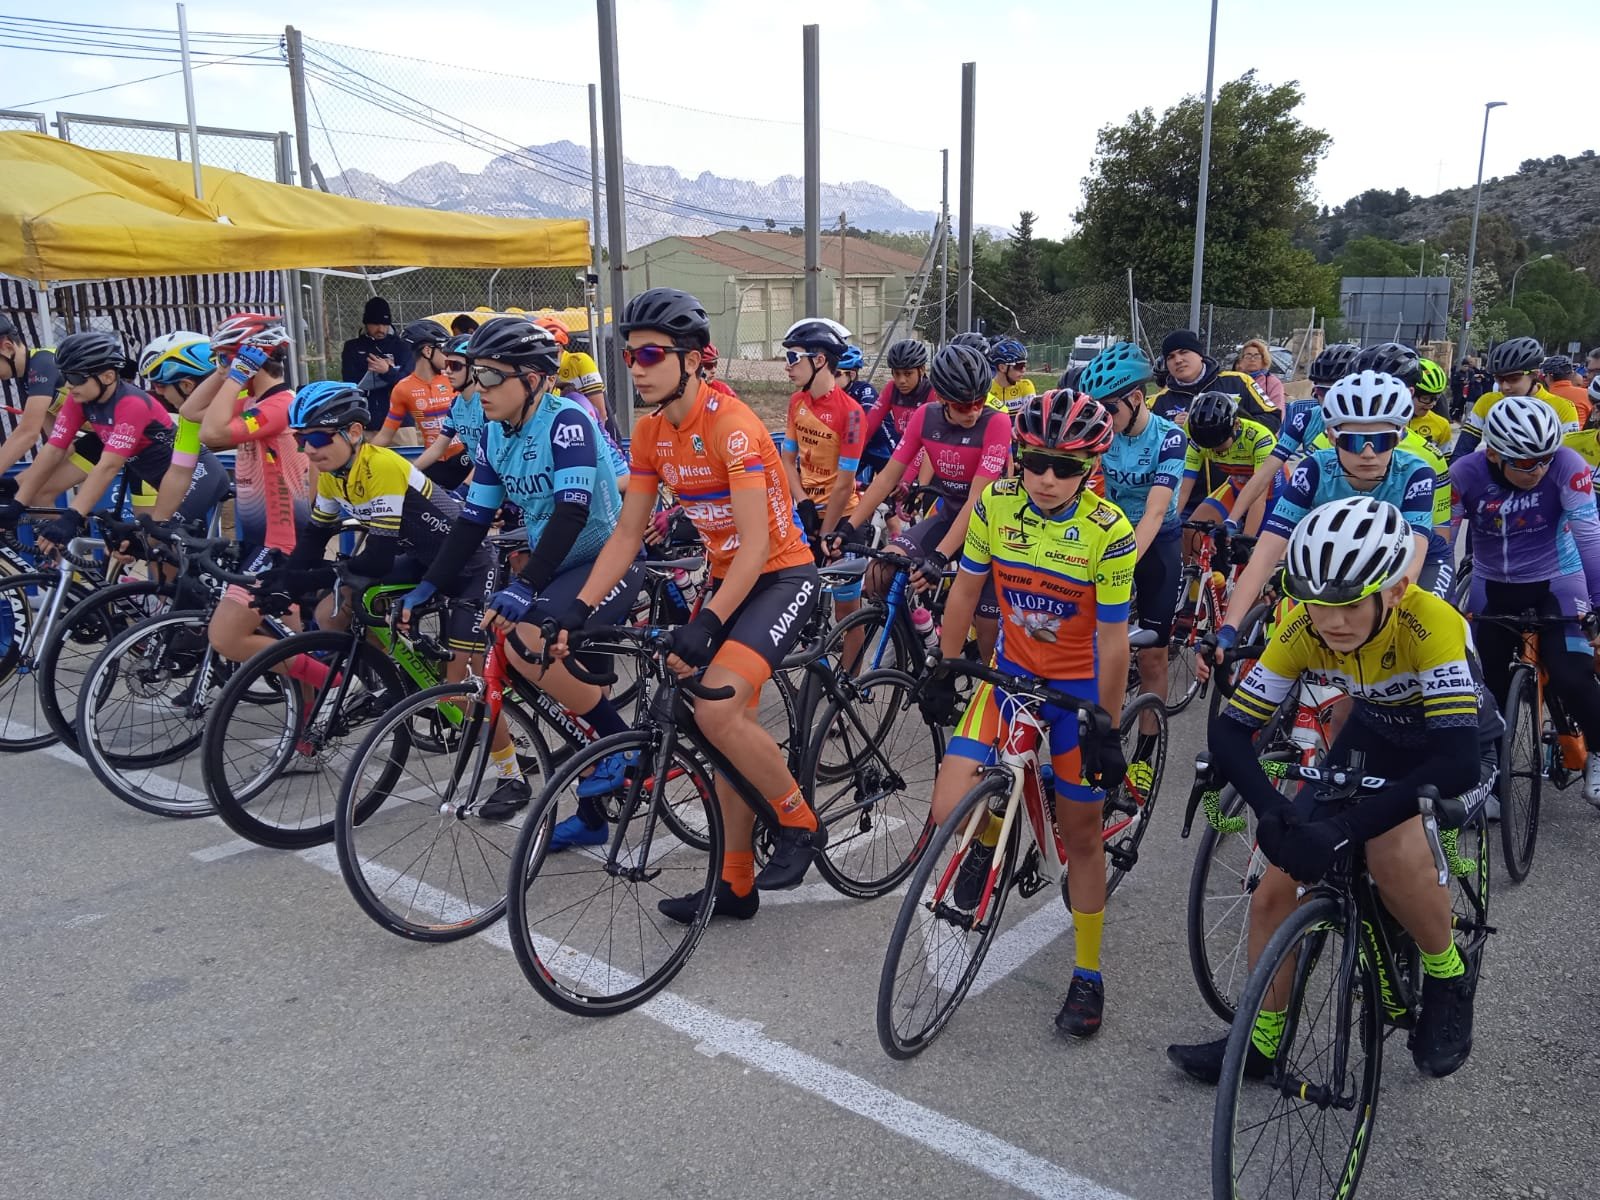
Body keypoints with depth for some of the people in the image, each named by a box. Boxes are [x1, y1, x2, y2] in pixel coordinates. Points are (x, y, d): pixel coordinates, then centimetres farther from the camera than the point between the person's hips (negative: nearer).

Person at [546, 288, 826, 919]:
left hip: (781, 575, -8)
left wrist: (706, 625, -33)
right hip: (726, 577, 8)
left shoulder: (731, 425, -22)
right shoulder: (650, 432, 1)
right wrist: (577, 610, -6)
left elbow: (757, 543, -26)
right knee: (731, 729, 9)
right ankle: (735, 883, 22)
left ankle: (800, 821, 1)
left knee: (717, 711, -24)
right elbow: (628, 533, 4)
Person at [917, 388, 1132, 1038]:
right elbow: (966, 589, 1)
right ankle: (990, 837, 24)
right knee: (950, 811, -15)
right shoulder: (995, 504, -12)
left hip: (1080, 687, -2)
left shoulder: (1109, 532, -20)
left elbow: (1112, 638, -15)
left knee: (1081, 833, 7)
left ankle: (1087, 974, 27)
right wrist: (944, 670, 4)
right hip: (1011, 672, 3)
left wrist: (1107, 728, -13)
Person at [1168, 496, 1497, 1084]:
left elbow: (1457, 762, -44)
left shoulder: (1431, 624, -37)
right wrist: (1273, 810, -41)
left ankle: (1447, 976, -3)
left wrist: (1341, 828, -50)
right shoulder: (1302, 630, -24)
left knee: (1392, 848, -35)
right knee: (1278, 884, -6)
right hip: (1373, 739, 4)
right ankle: (1261, 1041, 15)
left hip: (1455, 748, -4)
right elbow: (1230, 730, -23)